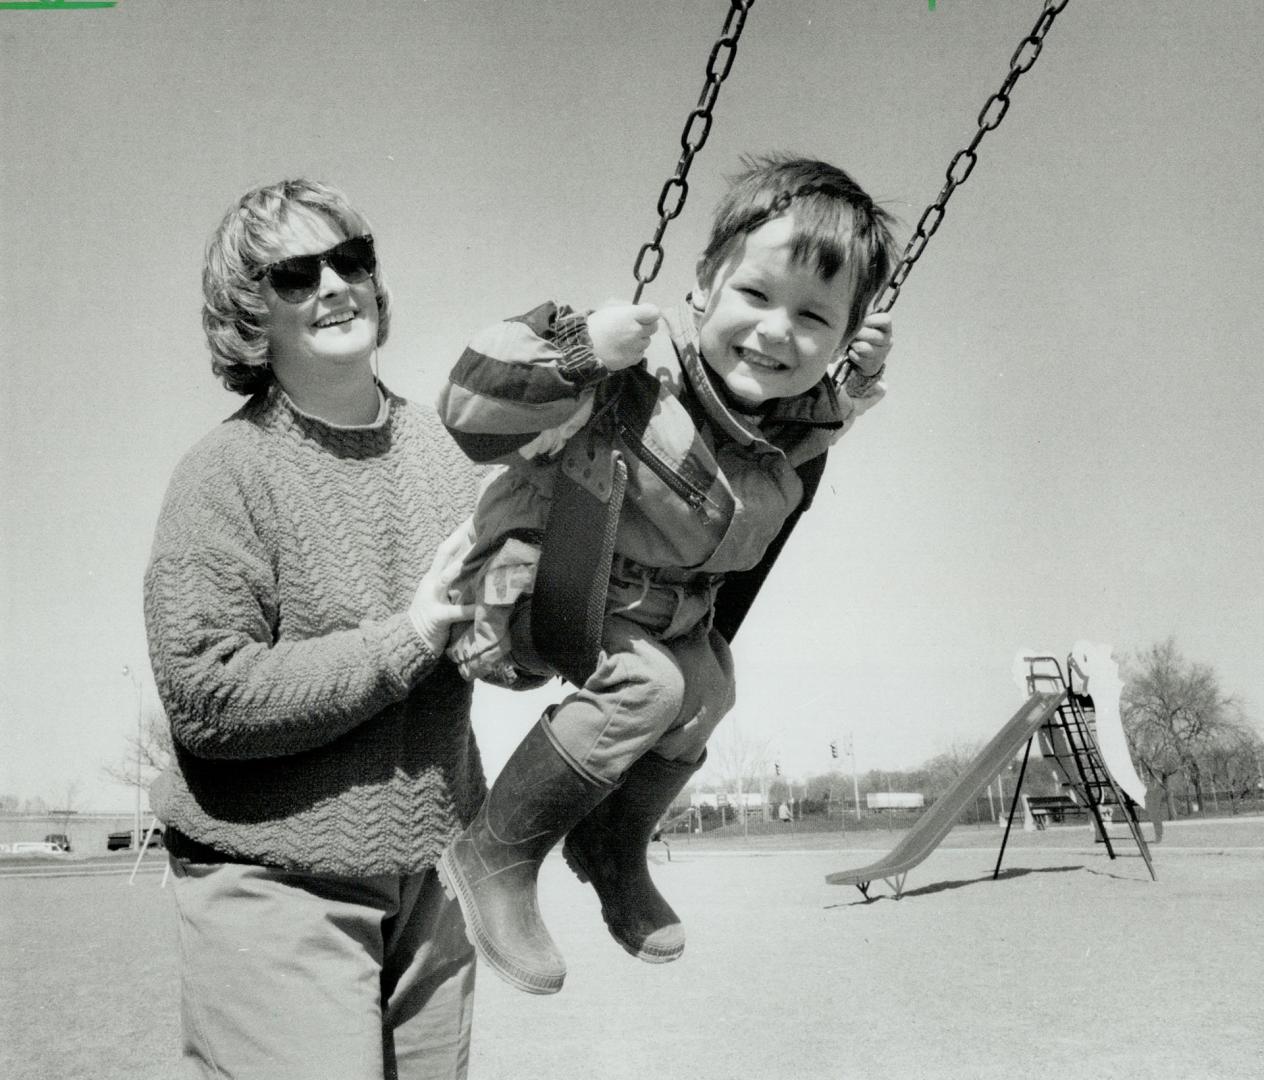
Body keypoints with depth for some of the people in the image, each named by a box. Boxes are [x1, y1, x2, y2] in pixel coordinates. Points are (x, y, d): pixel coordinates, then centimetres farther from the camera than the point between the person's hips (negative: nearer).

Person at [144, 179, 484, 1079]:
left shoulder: (439, 445, 4)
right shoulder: (227, 471, -12)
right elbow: (208, 700, -19)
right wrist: (409, 636, -20)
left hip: (431, 884, 6)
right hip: (275, 888, -5)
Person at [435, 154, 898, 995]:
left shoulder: (802, 415, -9)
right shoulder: (641, 369, -33)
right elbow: (473, 415, -35)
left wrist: (864, 377, 1)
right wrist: (578, 346, -47)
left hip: (662, 606, 8)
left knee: (707, 689, 16)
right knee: (645, 683, -29)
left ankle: (613, 849, 41)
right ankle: (495, 861, -10)